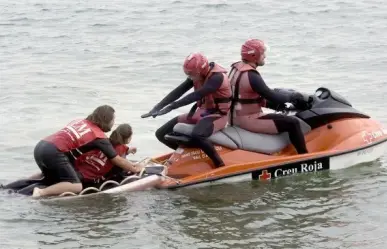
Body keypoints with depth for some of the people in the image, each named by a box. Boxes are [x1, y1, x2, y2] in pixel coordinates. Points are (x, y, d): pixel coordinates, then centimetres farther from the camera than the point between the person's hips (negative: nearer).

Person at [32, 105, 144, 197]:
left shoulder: (79, 121, 20)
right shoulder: (100, 137, 3)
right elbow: (117, 160, 10)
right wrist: (135, 168, 25)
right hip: (54, 153, -8)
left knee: (56, 184, 26)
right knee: (76, 187, -7)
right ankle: (41, 193, -24)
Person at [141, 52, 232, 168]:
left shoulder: (217, 77, -25)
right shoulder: (196, 75, 0)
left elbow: (196, 96, -34)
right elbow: (178, 91, -4)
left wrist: (171, 107, -38)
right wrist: (157, 107, -15)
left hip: (217, 115, -8)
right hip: (201, 112, 8)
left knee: (197, 135, -42)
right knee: (162, 134, 2)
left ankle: (220, 165, -26)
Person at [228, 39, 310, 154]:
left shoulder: (236, 68, 8)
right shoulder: (251, 75, -23)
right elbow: (273, 97, -21)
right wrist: (293, 96, -6)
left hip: (236, 116, 11)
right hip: (248, 120, -11)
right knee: (292, 123, -12)